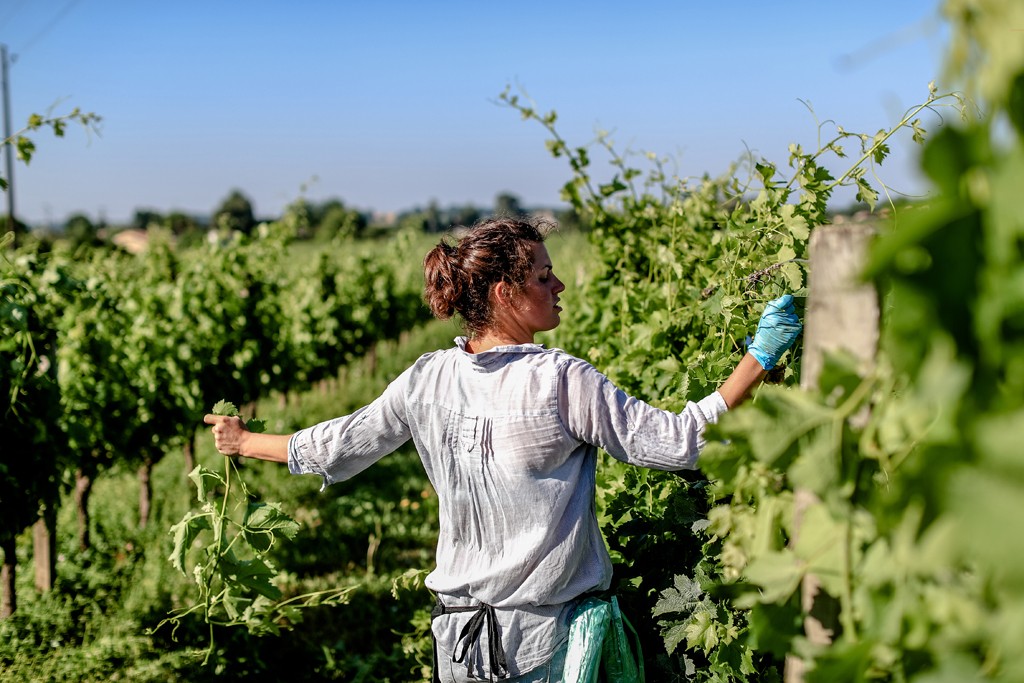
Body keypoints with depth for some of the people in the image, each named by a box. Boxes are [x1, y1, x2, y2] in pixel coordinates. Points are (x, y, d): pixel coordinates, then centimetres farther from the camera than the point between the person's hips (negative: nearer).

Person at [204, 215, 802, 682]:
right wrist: (760, 357, -15)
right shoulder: (561, 381, -18)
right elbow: (679, 442, -18)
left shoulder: (428, 380, -3)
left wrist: (244, 442, 26)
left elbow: (334, 450, 9)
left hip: (461, 634, 5)